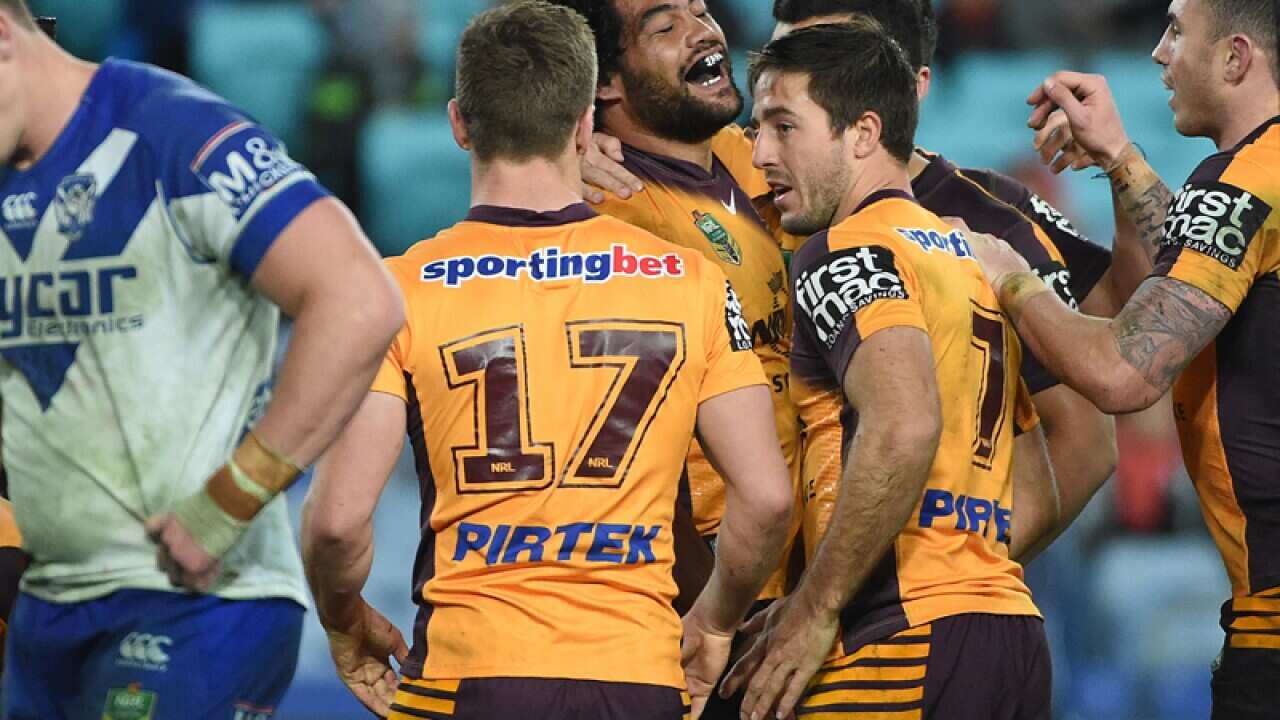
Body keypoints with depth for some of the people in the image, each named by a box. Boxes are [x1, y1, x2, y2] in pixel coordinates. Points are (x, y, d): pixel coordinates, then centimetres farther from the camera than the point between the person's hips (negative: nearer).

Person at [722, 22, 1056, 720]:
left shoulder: (844, 252, -6)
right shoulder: (975, 256, 22)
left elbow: (904, 427, -24)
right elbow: (1034, 493, 24)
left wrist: (818, 608, -17)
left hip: (905, 643, -9)